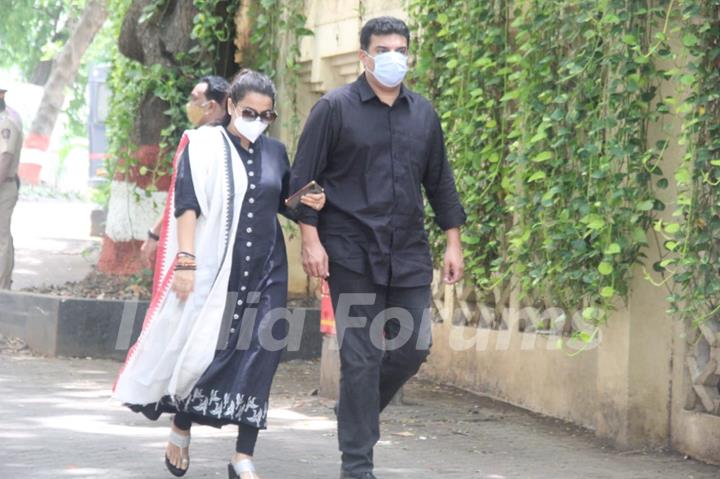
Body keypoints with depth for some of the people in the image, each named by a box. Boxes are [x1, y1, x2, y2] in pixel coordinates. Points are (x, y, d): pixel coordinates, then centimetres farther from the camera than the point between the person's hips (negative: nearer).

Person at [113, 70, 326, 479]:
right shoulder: (204, 146, -1)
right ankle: (181, 428, 22)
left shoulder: (275, 152, 11)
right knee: (205, 350, -4)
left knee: (258, 356, -3)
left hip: (265, 272, 4)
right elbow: (187, 206, -6)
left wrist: (307, 203, 0)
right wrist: (185, 261, -16)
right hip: (213, 267, -4)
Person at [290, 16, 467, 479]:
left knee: (413, 347, 3)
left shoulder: (424, 113, 10)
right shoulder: (336, 108, -3)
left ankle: (358, 413, 30)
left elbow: (440, 181, 16)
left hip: (409, 254, 5)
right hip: (352, 254, -5)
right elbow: (304, 177, -4)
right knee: (362, 357, -4)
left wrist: (454, 242, 11)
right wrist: (311, 239, -11)